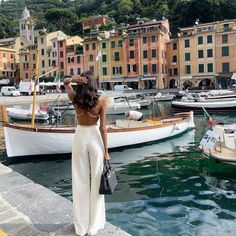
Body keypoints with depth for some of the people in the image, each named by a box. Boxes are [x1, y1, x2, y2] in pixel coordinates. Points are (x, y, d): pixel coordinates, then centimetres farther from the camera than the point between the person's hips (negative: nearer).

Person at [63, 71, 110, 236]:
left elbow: (65, 82, 11)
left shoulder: (75, 99, -7)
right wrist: (106, 151, -3)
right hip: (95, 138, -2)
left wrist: (72, 79, -14)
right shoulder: (101, 101, -12)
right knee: (96, 181, 9)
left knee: (80, 181, 11)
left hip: (80, 137, 2)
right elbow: (103, 128, -11)